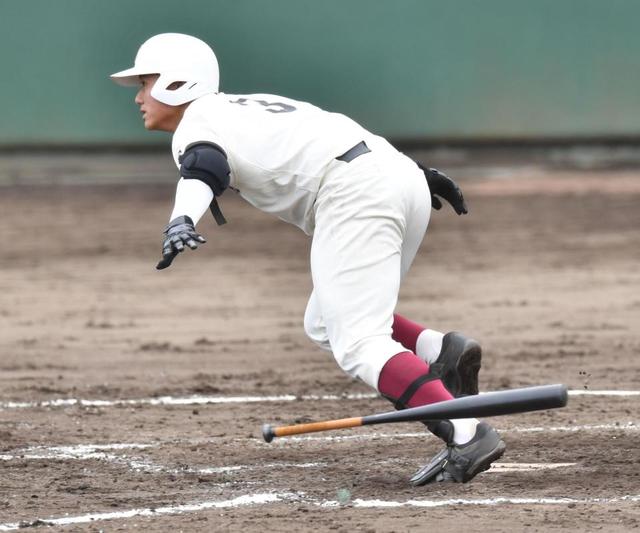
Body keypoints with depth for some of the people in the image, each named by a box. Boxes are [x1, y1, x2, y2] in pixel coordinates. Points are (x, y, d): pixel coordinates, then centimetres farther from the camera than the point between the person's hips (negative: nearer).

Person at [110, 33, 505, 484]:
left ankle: (467, 435, -30)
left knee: (357, 344, -14)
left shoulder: (197, 124, 4)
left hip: (354, 194, -9)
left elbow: (202, 169, -18)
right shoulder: (252, 107, 30)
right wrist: (419, 172, 32)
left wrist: (181, 221, -38)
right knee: (326, 326, 19)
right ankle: (439, 351, -3)